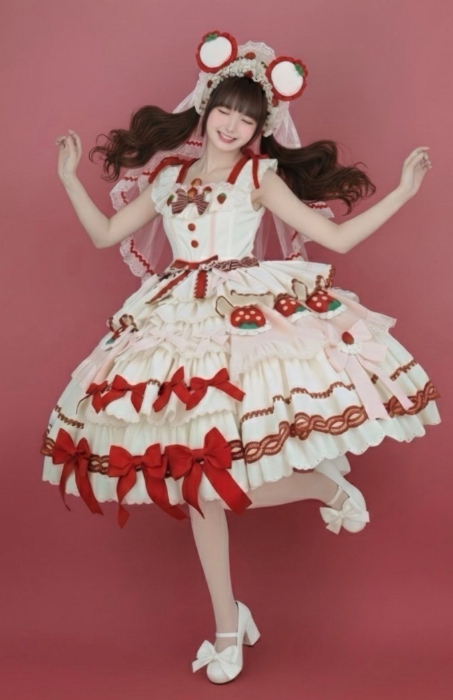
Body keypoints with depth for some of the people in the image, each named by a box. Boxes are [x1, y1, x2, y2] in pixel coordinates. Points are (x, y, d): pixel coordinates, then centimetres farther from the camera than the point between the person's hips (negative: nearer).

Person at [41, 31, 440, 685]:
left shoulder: (261, 177, 5)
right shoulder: (168, 178, 15)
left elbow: (338, 237, 0)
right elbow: (105, 234, 20)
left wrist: (403, 191, -2)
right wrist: (70, 179, 20)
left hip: (254, 315, -4)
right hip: (181, 323, 4)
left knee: (219, 477, -16)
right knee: (198, 473, 3)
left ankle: (329, 484, 14)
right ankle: (227, 623, 15)